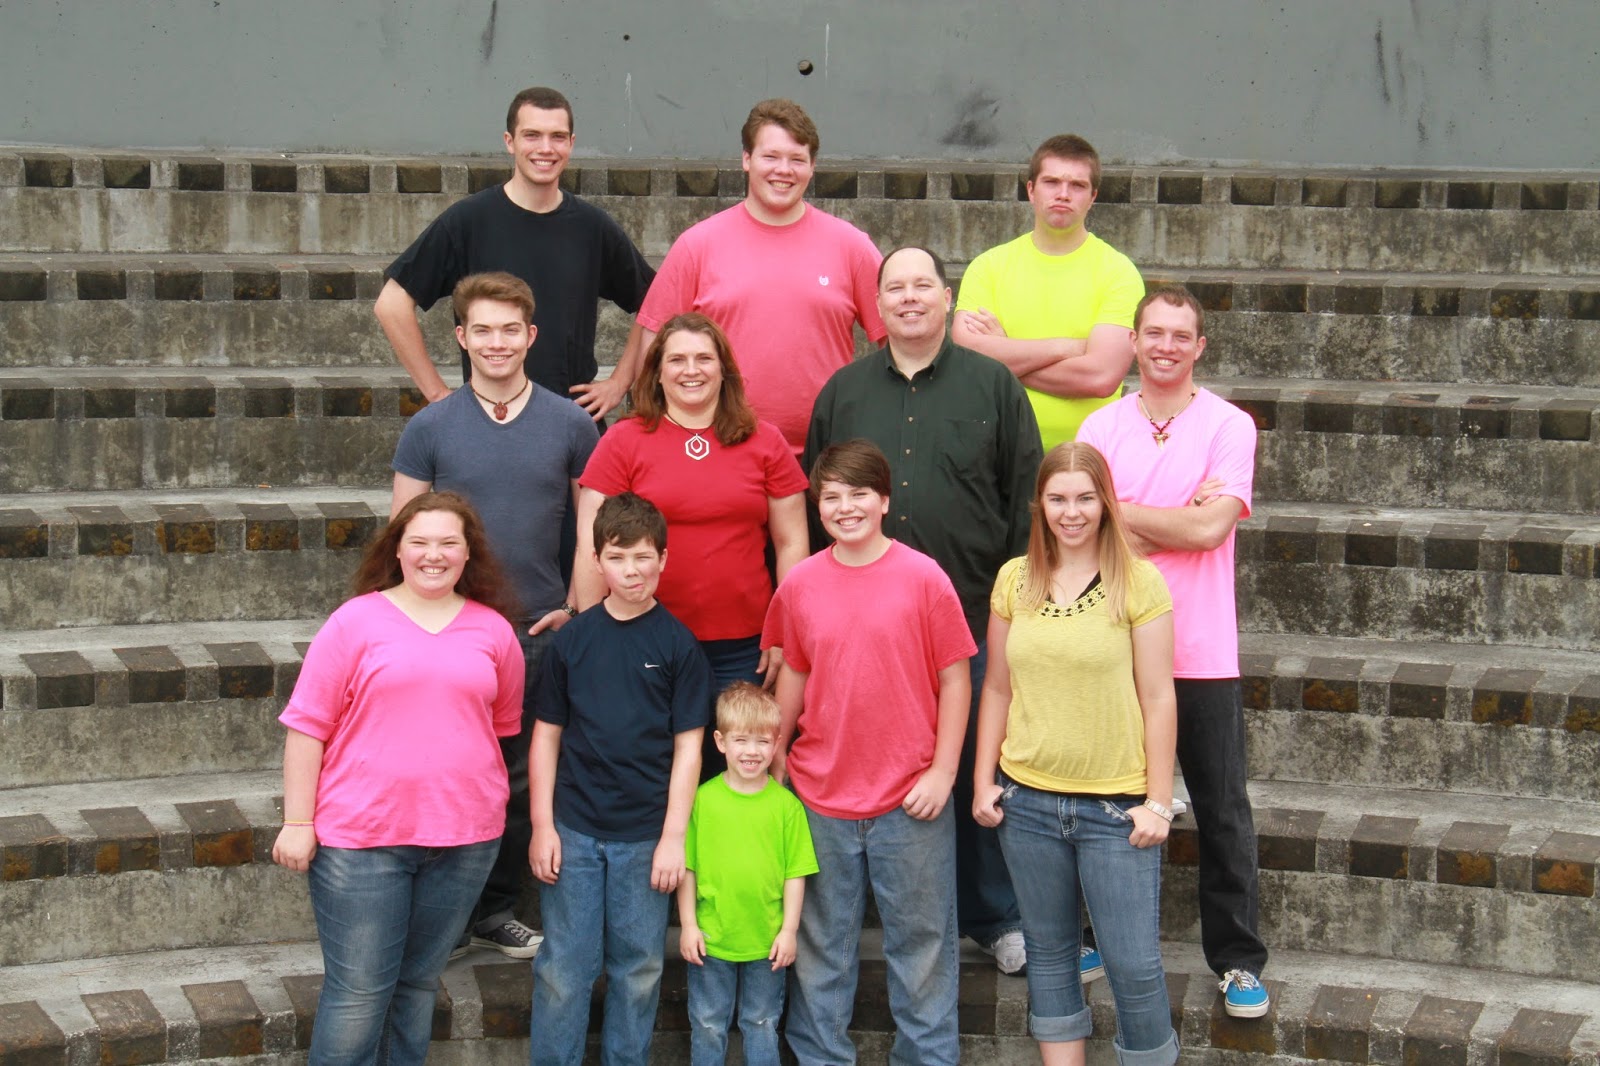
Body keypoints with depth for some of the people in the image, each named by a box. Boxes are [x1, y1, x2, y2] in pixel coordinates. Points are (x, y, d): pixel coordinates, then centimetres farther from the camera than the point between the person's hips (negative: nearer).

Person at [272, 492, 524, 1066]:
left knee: (419, 982, 13)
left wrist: (484, 811, 13)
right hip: (361, 836, -3)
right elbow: (308, 726, -2)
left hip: (464, 837, 3)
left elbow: (503, 724, 16)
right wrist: (298, 823, -5)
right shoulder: (357, 621, -2)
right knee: (358, 994, -1)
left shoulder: (493, 631, 7)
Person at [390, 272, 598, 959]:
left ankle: (497, 910, 24)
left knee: (522, 779, 9)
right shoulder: (429, 429, 0)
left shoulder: (570, 425, 3)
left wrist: (579, 608, -1)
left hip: (539, 634, 1)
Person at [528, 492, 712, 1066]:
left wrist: (673, 836, -6)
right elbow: (547, 735, 6)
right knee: (563, 967, 5)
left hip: (646, 835, -1)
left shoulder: (677, 644, -2)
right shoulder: (573, 639, 2)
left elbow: (687, 746, -2)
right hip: (574, 830, 1)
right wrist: (542, 825, 1)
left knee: (638, 968, 9)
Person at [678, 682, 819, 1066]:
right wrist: (688, 924, -4)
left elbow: (796, 873, -2)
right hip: (710, 938, 0)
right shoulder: (703, 799, -6)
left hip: (767, 942, 0)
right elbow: (687, 867, -2)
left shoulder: (786, 804, -6)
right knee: (708, 1025, 13)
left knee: (762, 1024, 15)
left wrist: (789, 930, -4)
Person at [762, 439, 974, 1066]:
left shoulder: (923, 577, -7)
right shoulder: (800, 584, 1)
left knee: (920, 937, 9)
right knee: (821, 940, 13)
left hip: (910, 800, -2)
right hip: (820, 797, 2)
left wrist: (943, 770, -7)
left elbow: (955, 678, -4)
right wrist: (775, 754, 13)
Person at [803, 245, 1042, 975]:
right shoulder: (843, 393, 11)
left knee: (979, 767, 3)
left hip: (974, 614, -2)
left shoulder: (994, 386, 4)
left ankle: (995, 917, 18)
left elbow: (1026, 497, 3)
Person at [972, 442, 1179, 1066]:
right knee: (1049, 950, 14)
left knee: (1134, 964, -1)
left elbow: (1157, 698, -5)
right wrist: (983, 780, 6)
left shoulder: (1139, 582, -6)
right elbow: (997, 688, 10)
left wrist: (1158, 801, -7)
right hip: (1027, 799, 3)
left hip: (1116, 804, -3)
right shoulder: (1014, 580, 4)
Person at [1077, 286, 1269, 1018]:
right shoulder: (1101, 428, 5)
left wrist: (1123, 513, -8)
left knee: (1222, 812, 4)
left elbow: (1211, 527, -16)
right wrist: (1179, 522, -13)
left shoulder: (1228, 427, -3)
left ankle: (1238, 959, 14)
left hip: (1200, 652, -2)